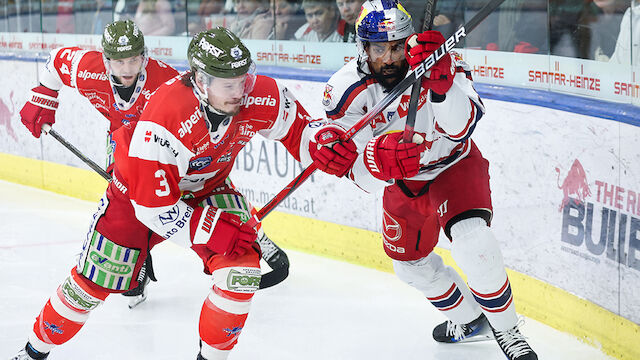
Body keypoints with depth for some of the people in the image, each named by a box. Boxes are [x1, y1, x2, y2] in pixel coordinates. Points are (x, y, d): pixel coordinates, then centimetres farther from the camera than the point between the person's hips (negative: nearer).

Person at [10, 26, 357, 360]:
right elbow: (152, 206, -34)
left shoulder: (259, 97, -26)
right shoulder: (163, 120, -40)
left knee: (241, 267, -18)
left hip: (206, 189, 4)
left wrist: (323, 141, -28)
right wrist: (208, 230, -37)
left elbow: (295, 126, -7)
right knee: (95, 281, 5)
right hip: (139, 191, -4)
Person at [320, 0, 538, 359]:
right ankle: (468, 319, 45)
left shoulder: (442, 63, -29)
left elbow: (462, 126, -44)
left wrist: (439, 83, -60)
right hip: (403, 181, 4)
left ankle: (506, 329, -7)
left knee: (471, 238, -28)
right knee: (411, 263, 17)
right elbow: (360, 172, -30)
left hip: (453, 164, -4)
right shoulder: (347, 91, -24)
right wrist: (377, 158, -53)